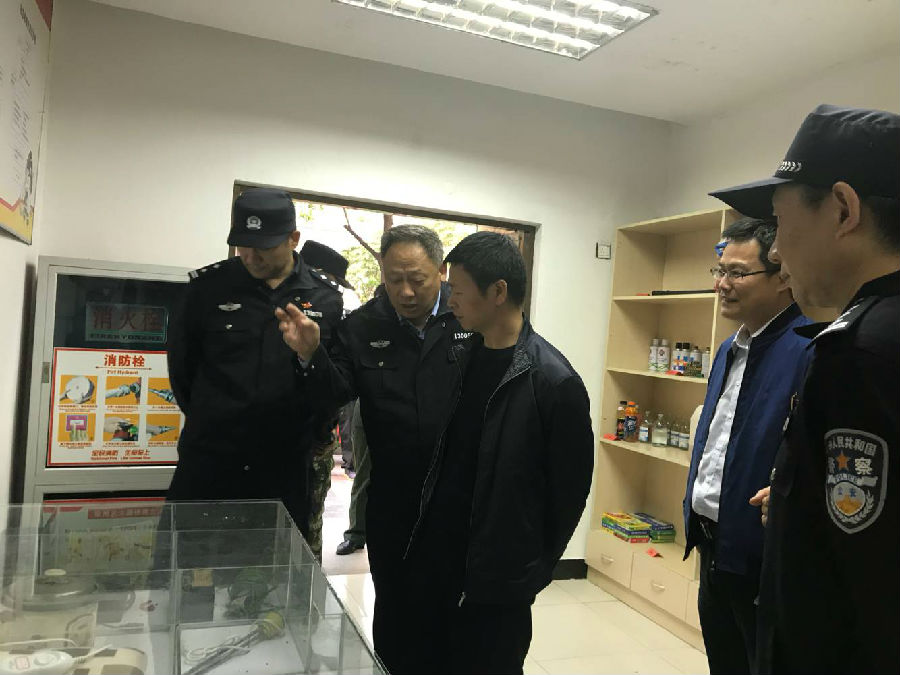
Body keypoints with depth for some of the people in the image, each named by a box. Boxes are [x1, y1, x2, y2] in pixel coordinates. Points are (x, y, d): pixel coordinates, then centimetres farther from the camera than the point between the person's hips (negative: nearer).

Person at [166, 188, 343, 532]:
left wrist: (314, 432, 6)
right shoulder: (207, 285, -2)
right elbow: (181, 362, 9)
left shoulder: (325, 298, -1)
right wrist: (208, 421, 11)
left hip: (285, 471, 1)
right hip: (206, 464, 0)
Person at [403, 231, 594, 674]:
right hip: (435, 565, 6)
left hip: (497, 582, -6)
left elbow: (570, 489, -10)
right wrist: (423, 541, 8)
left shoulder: (553, 382, -17)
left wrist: (533, 570, -2)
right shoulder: (459, 360, 2)